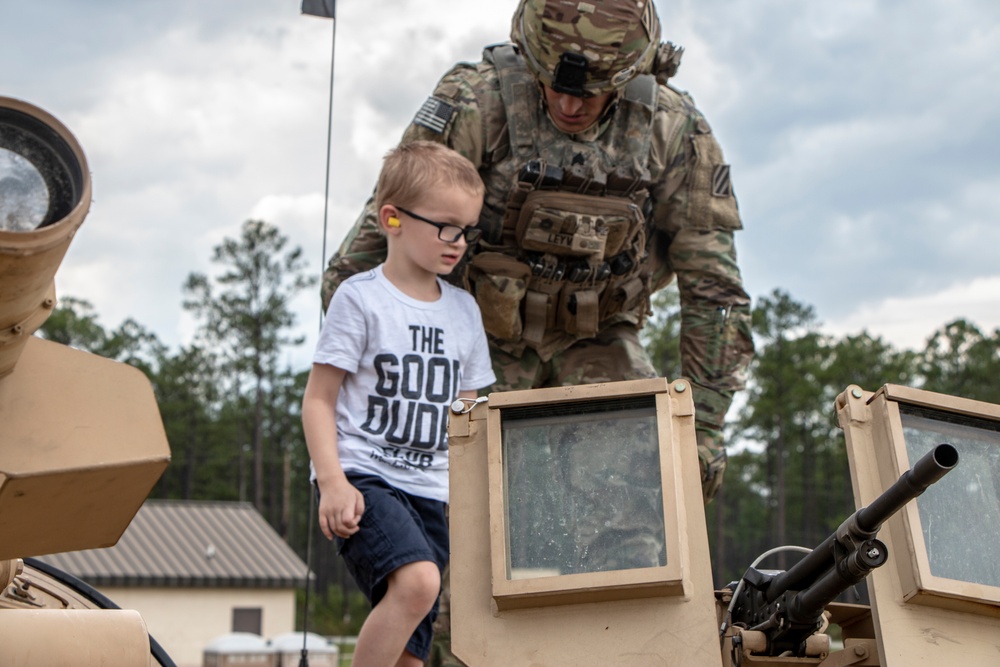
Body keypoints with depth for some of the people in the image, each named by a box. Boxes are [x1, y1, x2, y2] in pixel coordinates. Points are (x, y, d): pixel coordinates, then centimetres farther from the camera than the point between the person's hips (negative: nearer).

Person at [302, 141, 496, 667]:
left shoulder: (464, 310, 13)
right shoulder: (361, 298, -4)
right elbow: (318, 400, -5)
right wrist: (332, 481, -16)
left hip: (430, 491, 6)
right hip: (364, 479, -6)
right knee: (417, 581, -30)